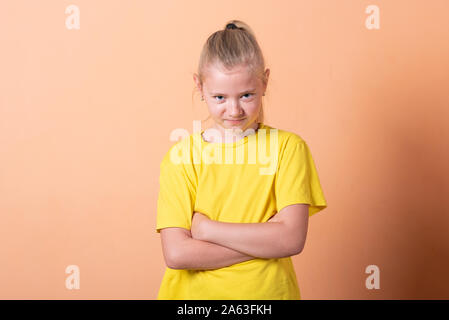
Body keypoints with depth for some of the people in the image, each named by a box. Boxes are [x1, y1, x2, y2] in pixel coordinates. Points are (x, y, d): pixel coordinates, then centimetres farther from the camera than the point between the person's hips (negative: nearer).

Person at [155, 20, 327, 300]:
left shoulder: (287, 147, -7)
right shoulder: (180, 156, -7)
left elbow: (293, 239, -16)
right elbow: (176, 254, -16)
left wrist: (206, 228, -16)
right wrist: (265, 240, -19)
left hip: (268, 290, 0)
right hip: (194, 292, 0)